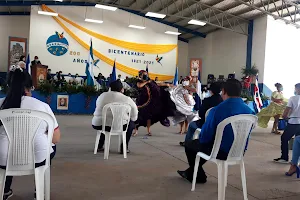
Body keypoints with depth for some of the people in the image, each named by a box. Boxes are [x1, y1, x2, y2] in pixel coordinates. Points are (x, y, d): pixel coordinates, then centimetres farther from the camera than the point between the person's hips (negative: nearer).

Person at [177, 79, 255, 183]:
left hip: (222, 152, -6)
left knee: (189, 144, 20)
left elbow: (205, 137, -16)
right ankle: (191, 172, 41)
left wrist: (201, 137, 8)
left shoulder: (217, 110, -24)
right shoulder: (249, 111, -6)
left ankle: (199, 176, 30)